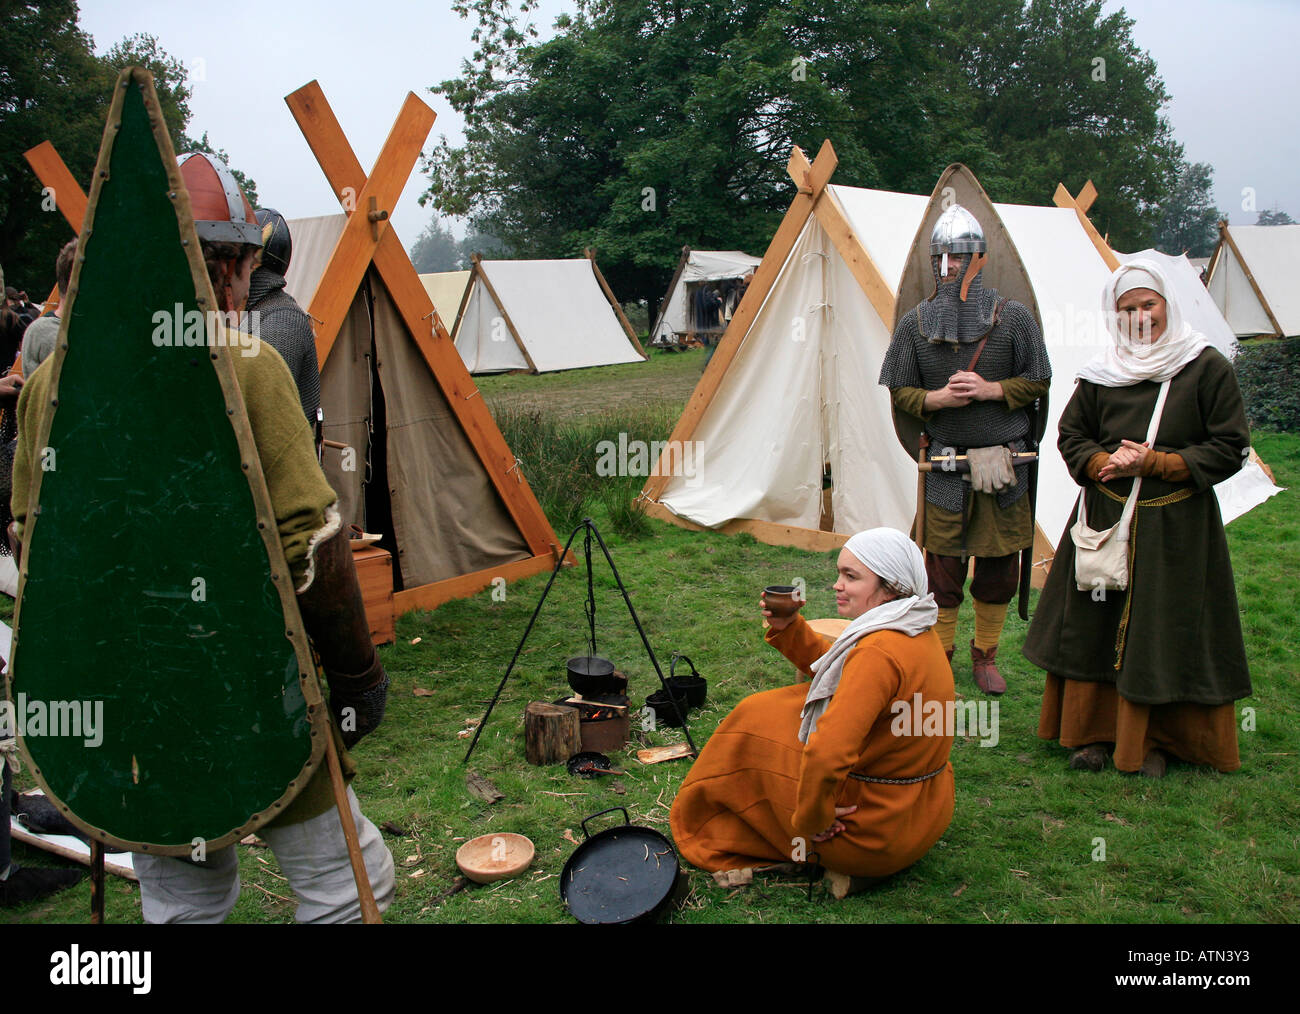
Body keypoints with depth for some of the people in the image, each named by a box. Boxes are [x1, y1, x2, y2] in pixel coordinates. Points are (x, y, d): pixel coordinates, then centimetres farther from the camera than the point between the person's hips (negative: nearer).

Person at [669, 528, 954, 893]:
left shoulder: (880, 652, -29)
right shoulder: (918, 631, 2)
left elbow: (827, 756, -35)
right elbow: (836, 674, 16)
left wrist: (810, 819, -19)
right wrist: (789, 628, 3)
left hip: (876, 838, -9)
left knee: (757, 718, 4)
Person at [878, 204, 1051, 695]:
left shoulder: (1013, 317, -3)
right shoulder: (915, 323, -1)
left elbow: (1038, 381, 2)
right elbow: (899, 393, 3)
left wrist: (989, 389, -14)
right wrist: (938, 399, -16)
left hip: (1004, 461, 1)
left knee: (999, 564, 9)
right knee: (943, 563, 3)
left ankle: (986, 654, 27)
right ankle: (938, 652, 19)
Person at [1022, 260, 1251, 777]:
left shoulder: (1208, 367, -3)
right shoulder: (1100, 374, 4)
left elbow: (1229, 448, -5)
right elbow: (1071, 436, 9)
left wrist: (1153, 463, -15)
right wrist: (1106, 463, -11)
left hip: (1177, 527, -2)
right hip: (1105, 518, 2)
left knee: (1165, 633, 4)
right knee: (1095, 625, 6)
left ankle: (1154, 742, 21)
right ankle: (1093, 733, 23)